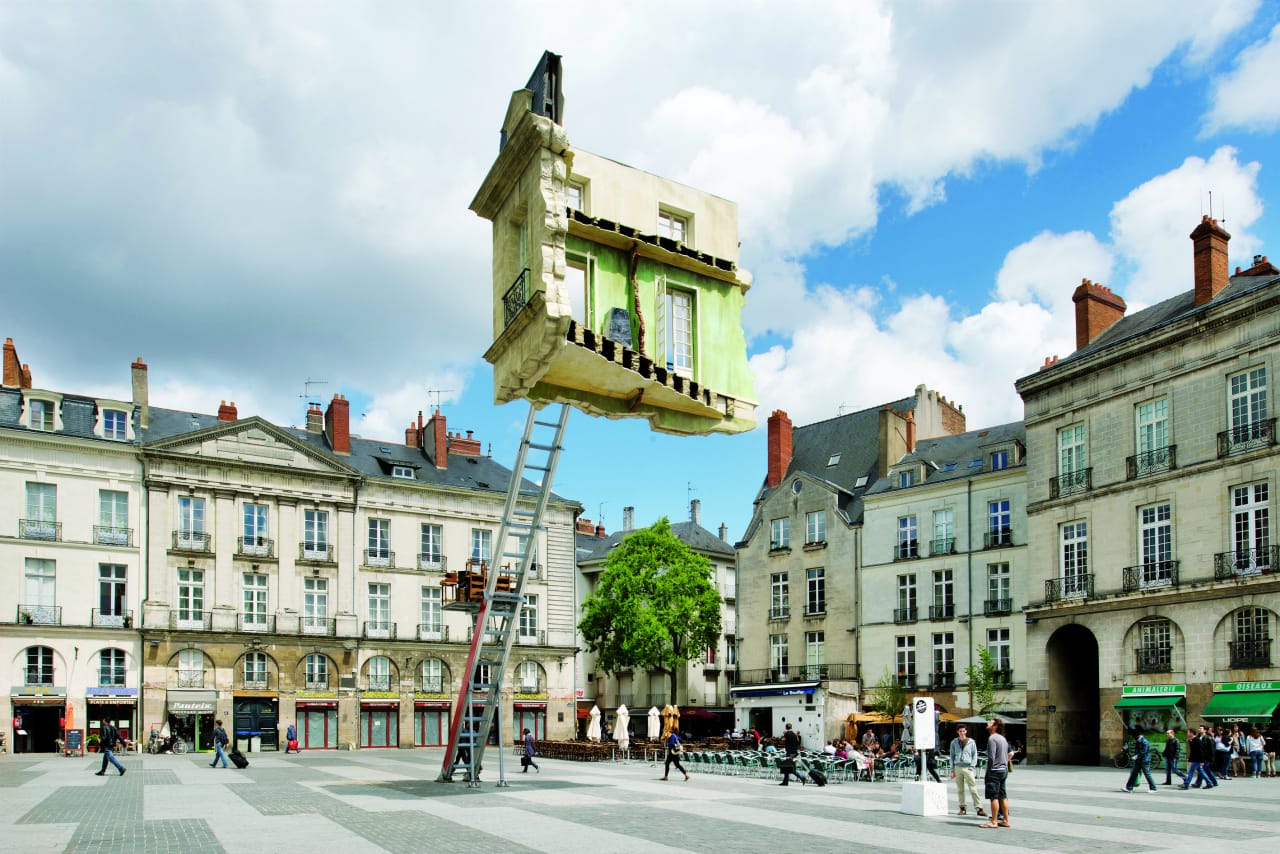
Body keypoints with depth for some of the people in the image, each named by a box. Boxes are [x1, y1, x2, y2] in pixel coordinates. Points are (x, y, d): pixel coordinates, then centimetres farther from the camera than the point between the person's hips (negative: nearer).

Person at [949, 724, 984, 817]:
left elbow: (975, 755, 7)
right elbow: (952, 756, 12)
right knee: (960, 789, 5)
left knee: (973, 788, -7)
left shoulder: (971, 742, 5)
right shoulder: (954, 742, 9)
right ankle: (962, 807, 12)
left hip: (968, 767, -2)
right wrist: (952, 770, 7)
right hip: (958, 767, 2)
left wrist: (972, 766, -5)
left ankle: (978, 808, -6)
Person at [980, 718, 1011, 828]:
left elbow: (991, 757, -18)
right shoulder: (1003, 738, 15)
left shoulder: (992, 738, -14)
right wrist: (1005, 767, 19)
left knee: (994, 797, -5)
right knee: (1003, 797, 12)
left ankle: (994, 821, -3)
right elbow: (1007, 756, 19)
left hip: (995, 770, -9)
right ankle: (1005, 820, 15)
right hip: (1004, 769, 9)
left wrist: (987, 774, -14)